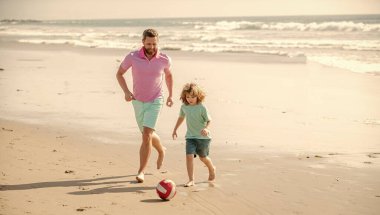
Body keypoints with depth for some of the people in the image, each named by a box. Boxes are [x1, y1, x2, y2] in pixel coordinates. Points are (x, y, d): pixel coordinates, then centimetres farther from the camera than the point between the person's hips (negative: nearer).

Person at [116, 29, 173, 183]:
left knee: (146, 135, -17)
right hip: (138, 101, 2)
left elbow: (168, 74, 11)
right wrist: (126, 92, -14)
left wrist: (170, 95, 12)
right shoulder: (133, 57, -14)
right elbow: (119, 73, 0)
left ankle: (141, 171, -11)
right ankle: (161, 151, 49)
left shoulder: (164, 59, -12)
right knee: (148, 134, 17)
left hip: (155, 101, -2)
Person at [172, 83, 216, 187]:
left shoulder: (202, 108, -14)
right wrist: (175, 130, 24)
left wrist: (206, 128, -32)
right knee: (189, 156, -15)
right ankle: (191, 180, -11)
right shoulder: (184, 107, 0)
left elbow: (209, 120, -11)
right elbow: (181, 117, 18)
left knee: (203, 157, 15)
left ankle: (212, 169, 47)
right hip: (190, 136, 3)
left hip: (203, 137, -3)